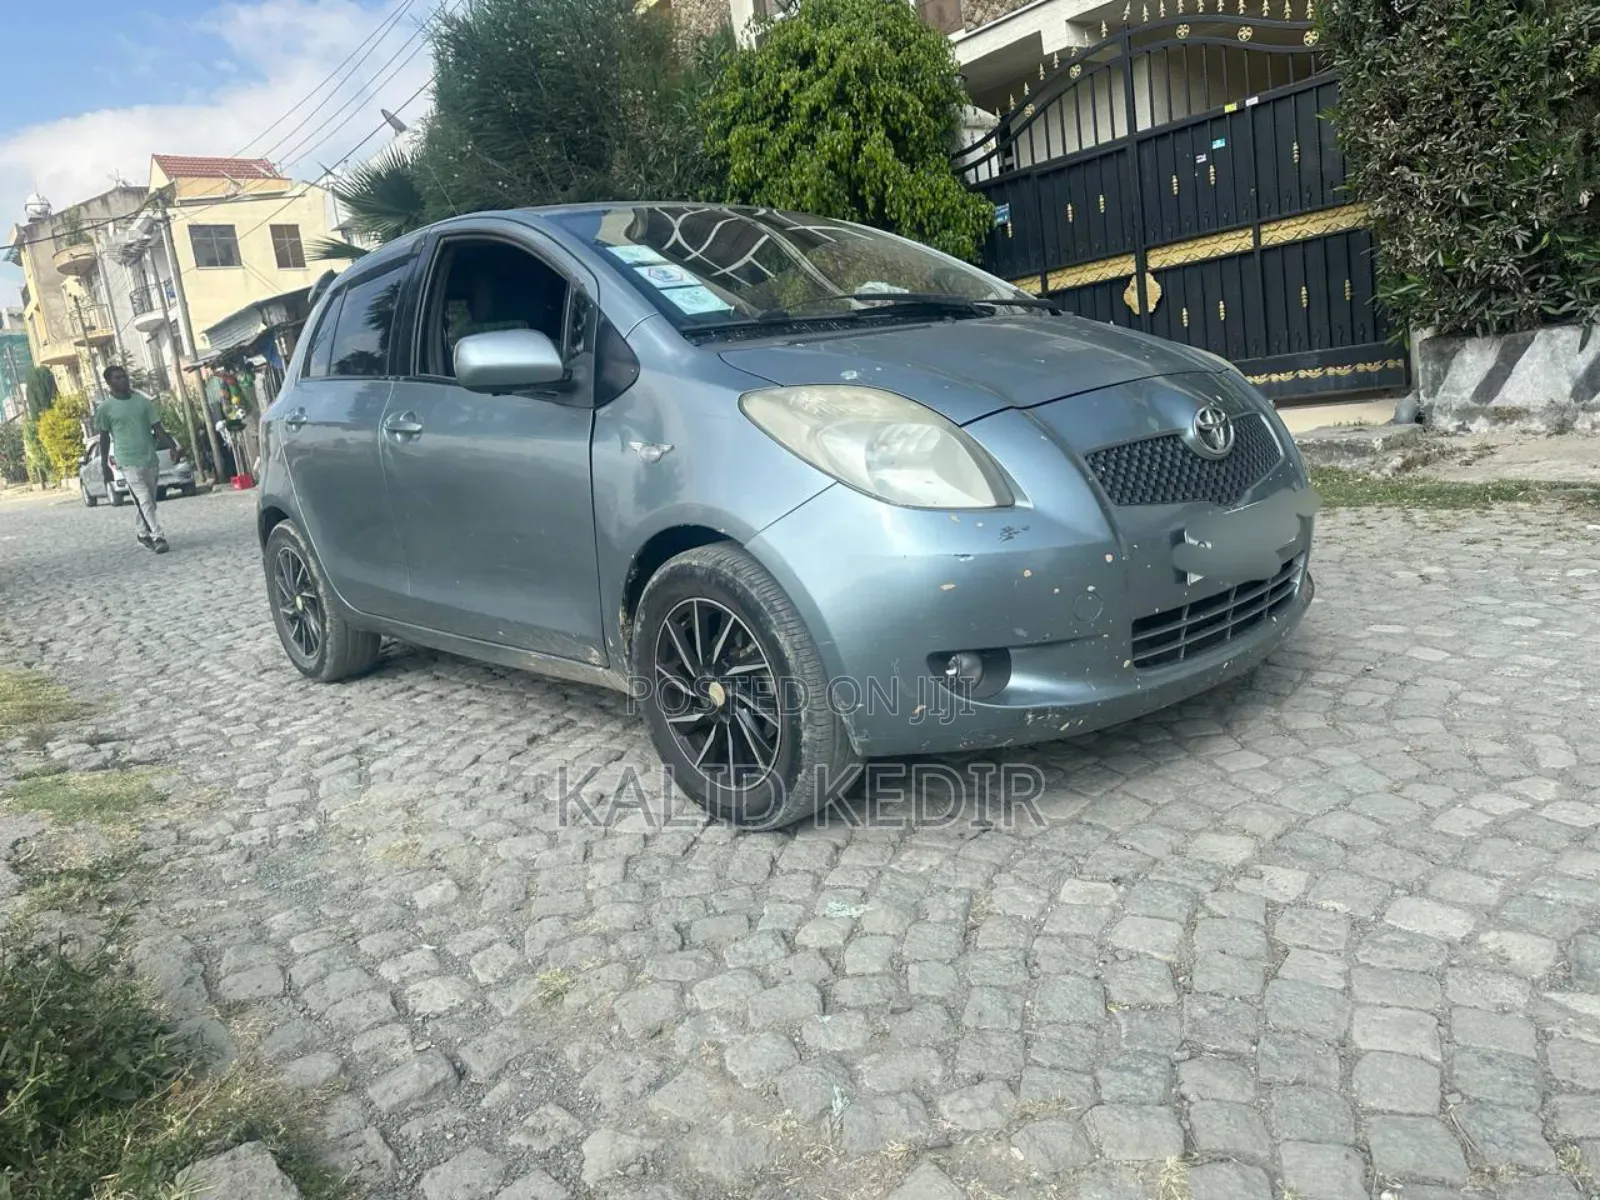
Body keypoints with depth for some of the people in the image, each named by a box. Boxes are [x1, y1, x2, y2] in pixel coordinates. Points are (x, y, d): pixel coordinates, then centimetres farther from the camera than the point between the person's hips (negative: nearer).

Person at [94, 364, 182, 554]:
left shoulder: (144, 401, 6)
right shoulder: (105, 408, -1)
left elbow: (158, 429, 6)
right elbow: (104, 437, 6)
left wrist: (173, 448, -8)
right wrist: (105, 465, 6)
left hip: (151, 459, 4)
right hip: (129, 462, -4)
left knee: (147, 502, 12)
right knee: (144, 501, -13)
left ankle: (142, 534, 28)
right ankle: (157, 537, -16)